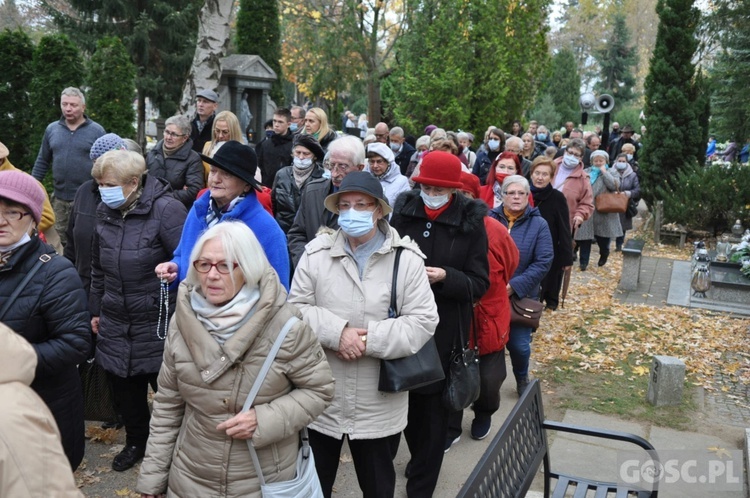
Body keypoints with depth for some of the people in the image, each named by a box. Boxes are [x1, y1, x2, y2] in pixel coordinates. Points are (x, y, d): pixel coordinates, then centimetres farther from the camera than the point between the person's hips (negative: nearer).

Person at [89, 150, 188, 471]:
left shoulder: (165, 209, -17)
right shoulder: (105, 211, 4)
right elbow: (98, 266, 15)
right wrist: (96, 309, 18)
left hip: (159, 321, -6)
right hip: (116, 322, 6)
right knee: (124, 387, 16)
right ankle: (136, 441, 39)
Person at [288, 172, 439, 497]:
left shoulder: (406, 258, -7)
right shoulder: (317, 252, -3)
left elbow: (423, 321, -11)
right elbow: (296, 308, -5)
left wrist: (370, 340, -21)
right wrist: (337, 332, -21)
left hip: (379, 405, -1)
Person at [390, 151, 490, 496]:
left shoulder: (471, 222, -5)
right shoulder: (403, 211, 1)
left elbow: (480, 284, -5)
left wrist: (445, 277, -21)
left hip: (445, 331, -2)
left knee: (433, 409, 8)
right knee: (402, 400, 13)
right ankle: (421, 462, 41)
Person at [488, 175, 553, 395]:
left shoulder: (539, 225, -3)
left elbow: (543, 262, -9)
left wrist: (515, 286, -18)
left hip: (521, 297, -1)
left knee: (518, 344, 3)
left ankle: (522, 379, 34)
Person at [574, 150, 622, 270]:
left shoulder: (612, 173, 5)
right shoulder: (586, 172, 11)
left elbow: (614, 185, -15)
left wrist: (604, 172, -9)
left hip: (603, 212, -1)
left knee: (602, 237, 9)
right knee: (584, 236, -1)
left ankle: (604, 254, 40)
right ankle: (584, 261, 9)